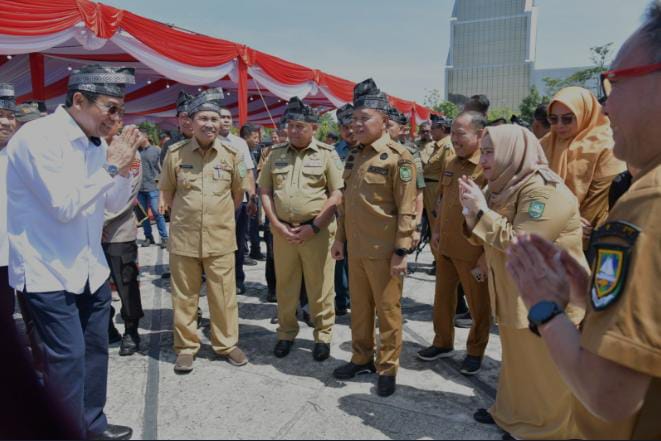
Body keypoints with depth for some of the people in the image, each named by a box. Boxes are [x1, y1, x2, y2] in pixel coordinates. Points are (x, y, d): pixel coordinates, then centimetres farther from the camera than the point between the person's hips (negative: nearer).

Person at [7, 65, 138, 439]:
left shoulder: (96, 142, 5)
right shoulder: (37, 137, -16)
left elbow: (114, 204, 11)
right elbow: (64, 206, -21)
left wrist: (124, 167, -5)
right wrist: (110, 167, -16)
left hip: (90, 268, 7)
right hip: (48, 271, -7)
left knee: (95, 349, 14)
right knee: (68, 358, -2)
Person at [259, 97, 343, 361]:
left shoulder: (327, 154, -1)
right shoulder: (276, 154, 9)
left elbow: (337, 194, -6)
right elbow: (265, 191, 9)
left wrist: (314, 226, -13)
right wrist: (276, 224, -4)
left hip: (317, 231, -3)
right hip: (282, 231, 3)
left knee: (319, 287, 5)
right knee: (284, 285, 12)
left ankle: (323, 336, 21)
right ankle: (286, 333, 28)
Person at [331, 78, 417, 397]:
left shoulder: (398, 156, -12)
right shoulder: (354, 156, 11)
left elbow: (406, 209, -14)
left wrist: (401, 251, -16)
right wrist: (340, 238, 15)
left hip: (384, 251, -7)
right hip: (356, 249, 7)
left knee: (388, 311, 7)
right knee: (359, 308, 17)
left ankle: (387, 368, 22)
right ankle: (361, 358, 34)